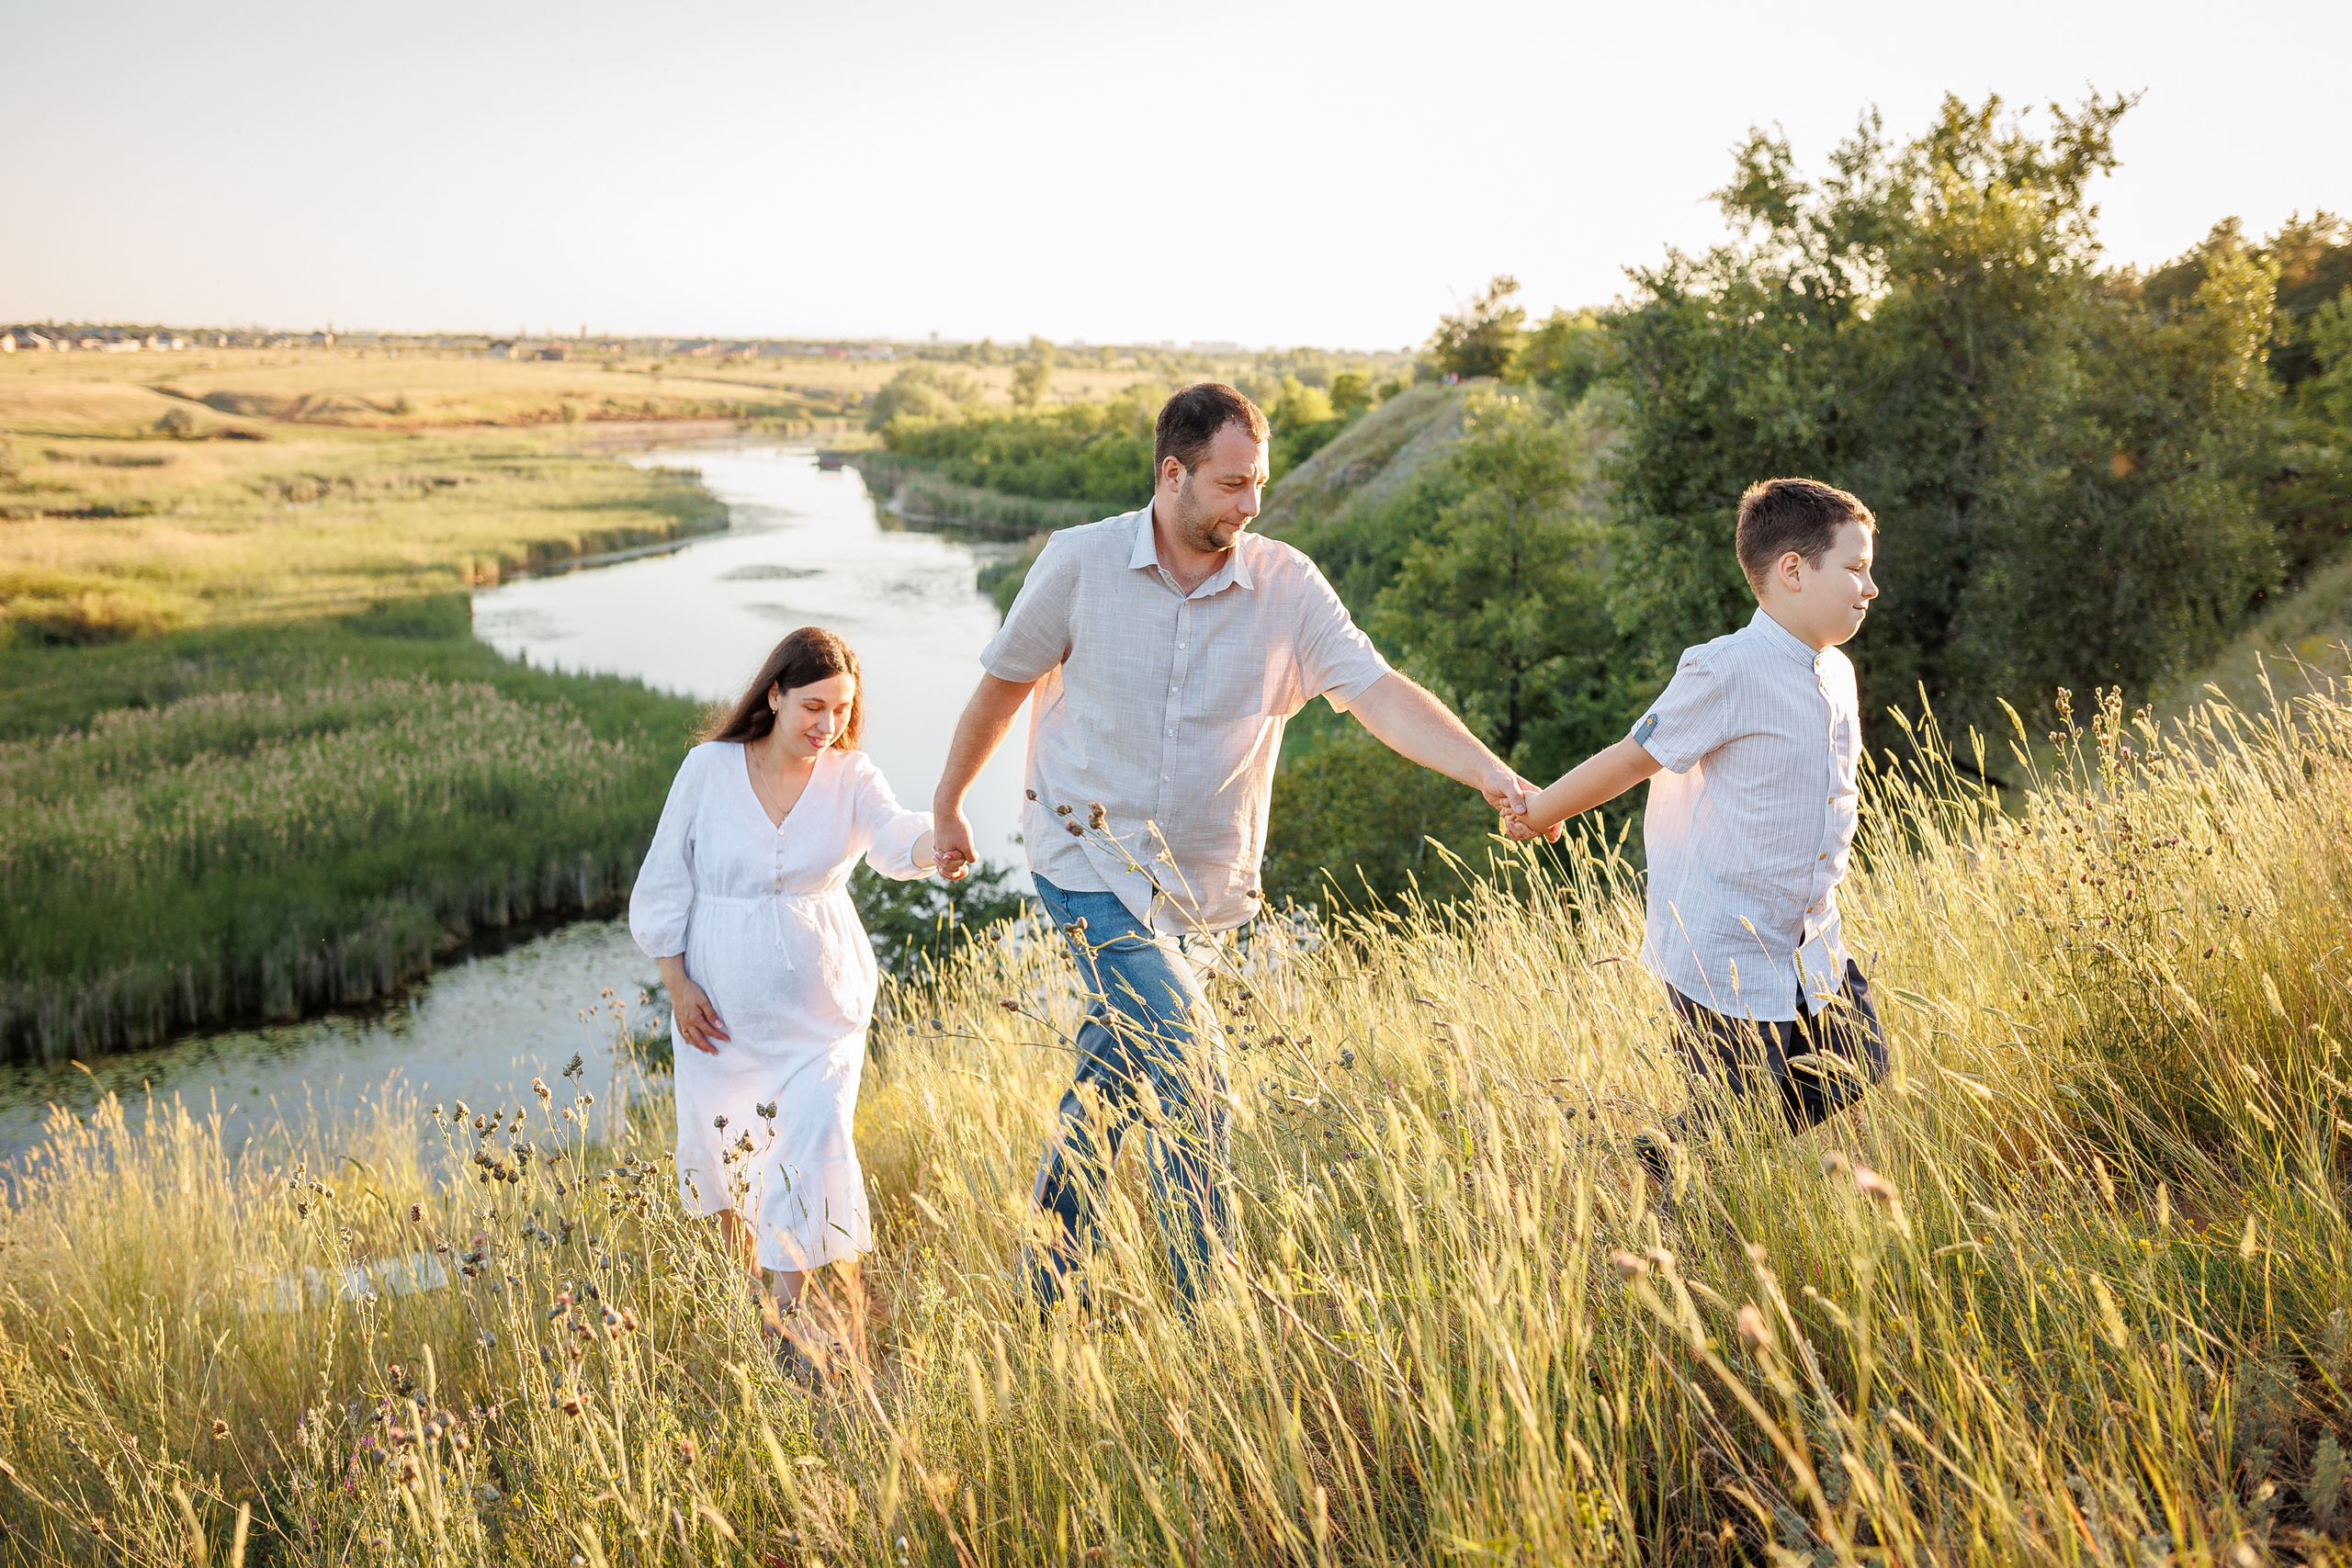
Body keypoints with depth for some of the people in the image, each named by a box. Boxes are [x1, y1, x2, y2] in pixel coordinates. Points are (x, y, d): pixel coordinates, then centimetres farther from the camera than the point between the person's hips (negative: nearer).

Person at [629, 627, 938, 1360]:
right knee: (719, 1145, 14)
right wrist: (677, 983, -4)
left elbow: (895, 841, -28)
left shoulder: (851, 778, -7)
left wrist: (939, 837, -52)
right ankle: (745, 1278, 41)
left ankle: (791, 1307, 1)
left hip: (818, 1004, -1)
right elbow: (665, 881, 1)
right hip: (720, 1003, 1)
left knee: (814, 1143, -12)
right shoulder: (709, 768, -6)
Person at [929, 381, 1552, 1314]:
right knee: (1189, 1061, -16)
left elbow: (1382, 694, -14)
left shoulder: (1287, 587, -6)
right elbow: (1002, 686, 4)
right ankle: (1211, 1303, -3)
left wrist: (1490, 775, -28)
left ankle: (1047, 1287, 33)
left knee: (1116, 1074, 14)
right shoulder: (1081, 563, -8)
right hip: (1089, 859, -3)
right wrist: (948, 806, 14)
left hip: (1202, 887, 3)